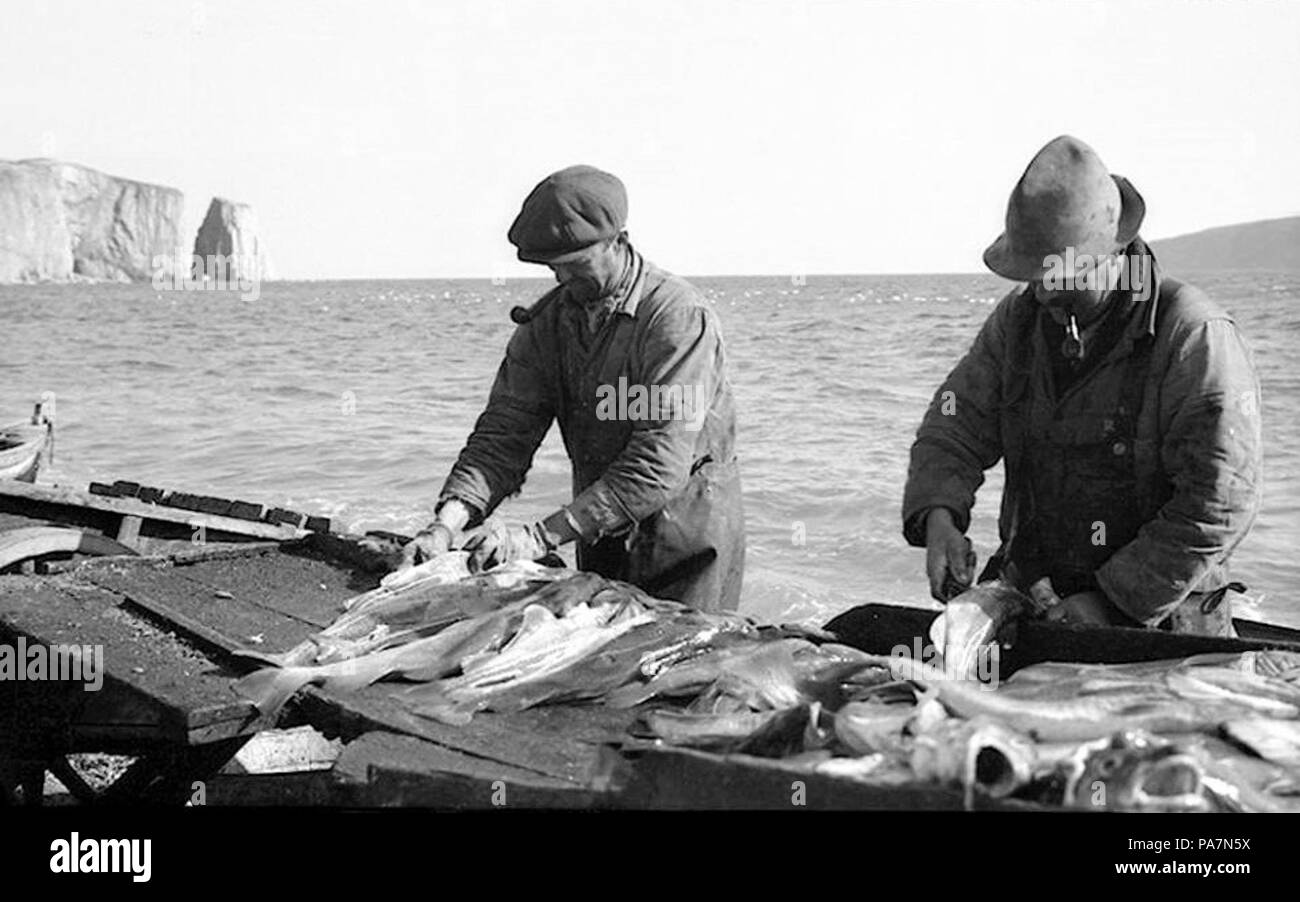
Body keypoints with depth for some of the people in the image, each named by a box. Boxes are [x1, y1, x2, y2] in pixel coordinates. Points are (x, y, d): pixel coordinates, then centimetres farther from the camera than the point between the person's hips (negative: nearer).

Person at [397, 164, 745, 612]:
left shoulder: (679, 317, -21)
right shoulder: (547, 320, -1)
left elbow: (658, 465, -28)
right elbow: (505, 432, -6)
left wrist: (541, 537, -32)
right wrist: (448, 523, -24)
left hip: (687, 541, -5)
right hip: (600, 537, 6)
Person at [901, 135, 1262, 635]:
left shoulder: (1195, 337, -13)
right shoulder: (1016, 319, 6)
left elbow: (1219, 505, -16)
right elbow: (954, 429, 5)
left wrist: (1114, 602, -18)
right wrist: (938, 517, -15)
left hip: (1156, 617, -4)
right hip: (1028, 594, 4)